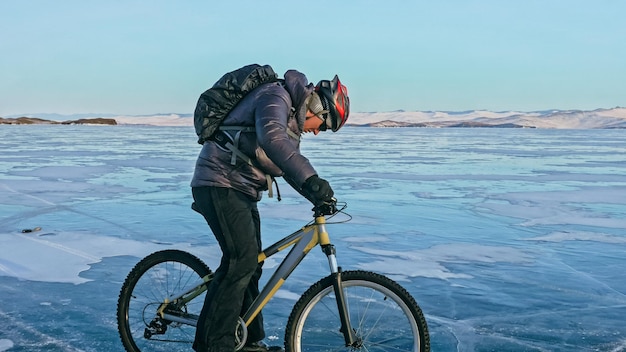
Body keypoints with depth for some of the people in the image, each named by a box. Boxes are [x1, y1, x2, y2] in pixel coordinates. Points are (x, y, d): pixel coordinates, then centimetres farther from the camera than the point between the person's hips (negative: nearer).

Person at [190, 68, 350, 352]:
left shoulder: (291, 119, 18)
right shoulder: (276, 97, -14)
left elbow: (289, 165, 20)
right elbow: (272, 138, -34)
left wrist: (318, 197, 5)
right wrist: (311, 179, -42)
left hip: (241, 192, 10)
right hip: (220, 185, -10)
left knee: (251, 264, 11)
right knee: (241, 259, -18)